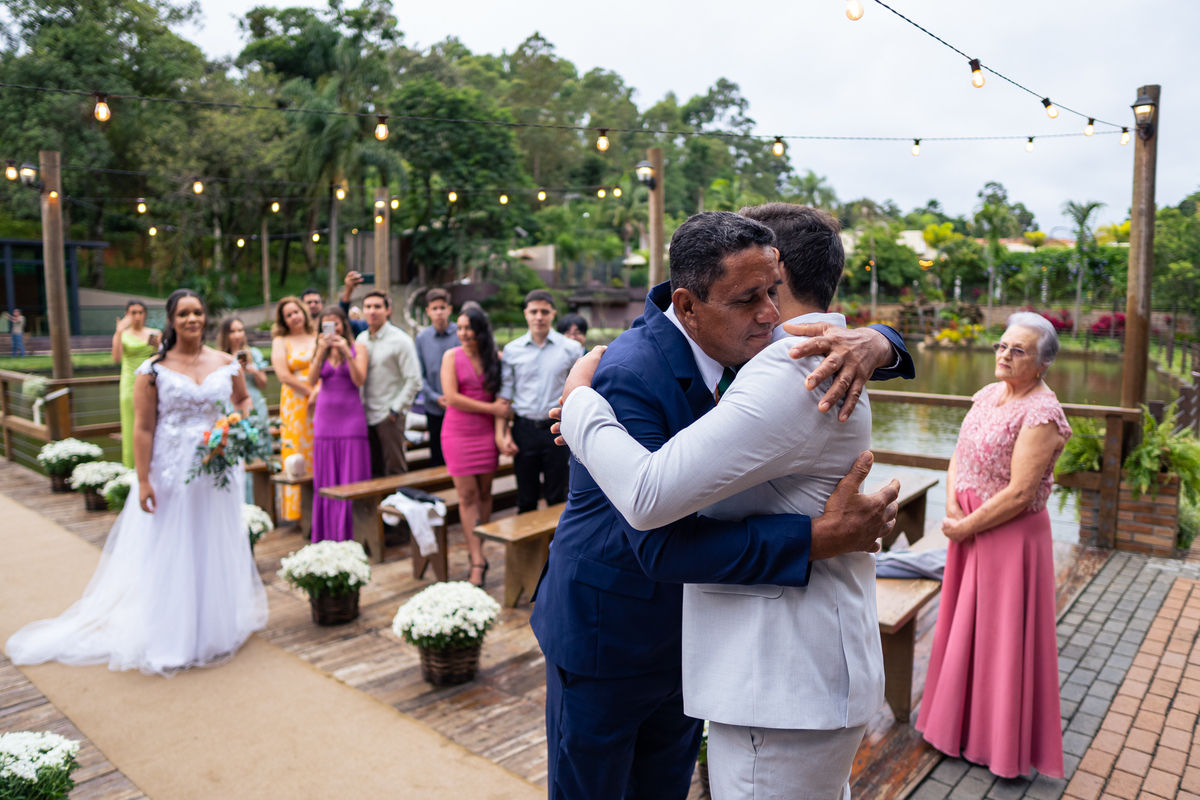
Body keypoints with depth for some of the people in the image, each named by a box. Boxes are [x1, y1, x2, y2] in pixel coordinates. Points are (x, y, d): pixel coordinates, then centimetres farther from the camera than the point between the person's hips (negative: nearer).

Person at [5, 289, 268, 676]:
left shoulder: (227, 363, 3)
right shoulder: (154, 370, -6)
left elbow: (244, 400, 18)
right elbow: (143, 429, -8)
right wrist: (143, 480, -12)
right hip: (171, 473, -3)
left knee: (218, 548, 13)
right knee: (169, 552, 5)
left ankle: (218, 628, 30)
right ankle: (171, 639, 19)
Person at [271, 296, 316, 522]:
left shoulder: (318, 339, 14)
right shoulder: (281, 342, 8)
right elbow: (283, 375, -4)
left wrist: (320, 391, -13)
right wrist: (310, 391, -8)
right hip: (294, 404, -2)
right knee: (296, 454, -3)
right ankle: (296, 509, 2)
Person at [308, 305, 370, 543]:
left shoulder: (357, 348, 3)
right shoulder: (319, 350, 10)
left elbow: (360, 380, -9)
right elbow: (311, 381, -4)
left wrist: (347, 353, -18)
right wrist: (321, 352, -14)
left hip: (351, 417, -3)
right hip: (325, 417, 3)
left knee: (352, 479, -2)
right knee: (325, 481, 5)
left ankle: (351, 537, 5)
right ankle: (328, 538, 14)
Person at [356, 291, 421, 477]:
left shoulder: (400, 340, -7)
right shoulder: (360, 339, 10)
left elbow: (414, 381, -11)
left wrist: (395, 409, -12)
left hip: (389, 416, -5)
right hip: (366, 415, 5)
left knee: (394, 470, 0)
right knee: (373, 470, 11)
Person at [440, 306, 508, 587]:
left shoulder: (495, 357, 5)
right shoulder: (452, 356, -1)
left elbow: (503, 395, 10)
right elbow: (452, 398, -9)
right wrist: (491, 408, -11)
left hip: (487, 432, 2)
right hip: (459, 432, -2)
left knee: (484, 493, 6)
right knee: (467, 495, -3)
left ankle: (477, 552, 20)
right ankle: (478, 561, -1)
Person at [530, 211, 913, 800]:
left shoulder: (742, 344, -6)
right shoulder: (630, 376, -29)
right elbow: (659, 542, -34)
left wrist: (874, 343, -22)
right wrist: (822, 538, -35)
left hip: (689, 634, 7)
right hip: (608, 635, -6)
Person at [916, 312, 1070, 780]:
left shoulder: (1041, 414, -19)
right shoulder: (987, 395, 5)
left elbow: (1019, 494, -23)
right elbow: (959, 456, 8)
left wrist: (966, 526, -14)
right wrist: (952, 508, -7)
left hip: (1011, 536, -8)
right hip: (969, 530, 8)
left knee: (1004, 634, 7)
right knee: (963, 626, 18)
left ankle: (1008, 744, 27)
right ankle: (961, 723, 38)